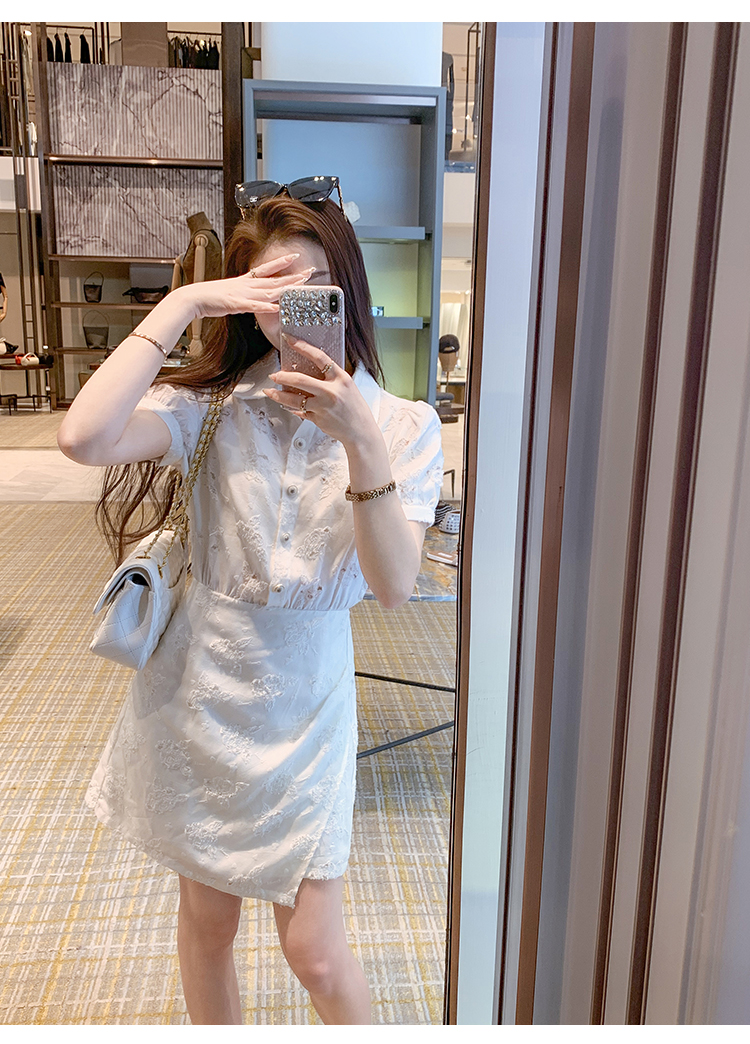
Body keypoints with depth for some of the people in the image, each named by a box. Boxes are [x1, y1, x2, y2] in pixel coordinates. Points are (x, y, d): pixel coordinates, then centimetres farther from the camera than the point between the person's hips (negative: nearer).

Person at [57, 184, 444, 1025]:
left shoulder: (403, 426, -7)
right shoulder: (210, 406, -8)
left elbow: (393, 586, -19)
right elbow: (83, 437, -28)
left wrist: (361, 440, -31)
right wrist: (181, 303, -20)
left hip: (303, 706, -1)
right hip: (198, 691, 1)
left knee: (315, 953, 8)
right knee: (206, 920, 21)